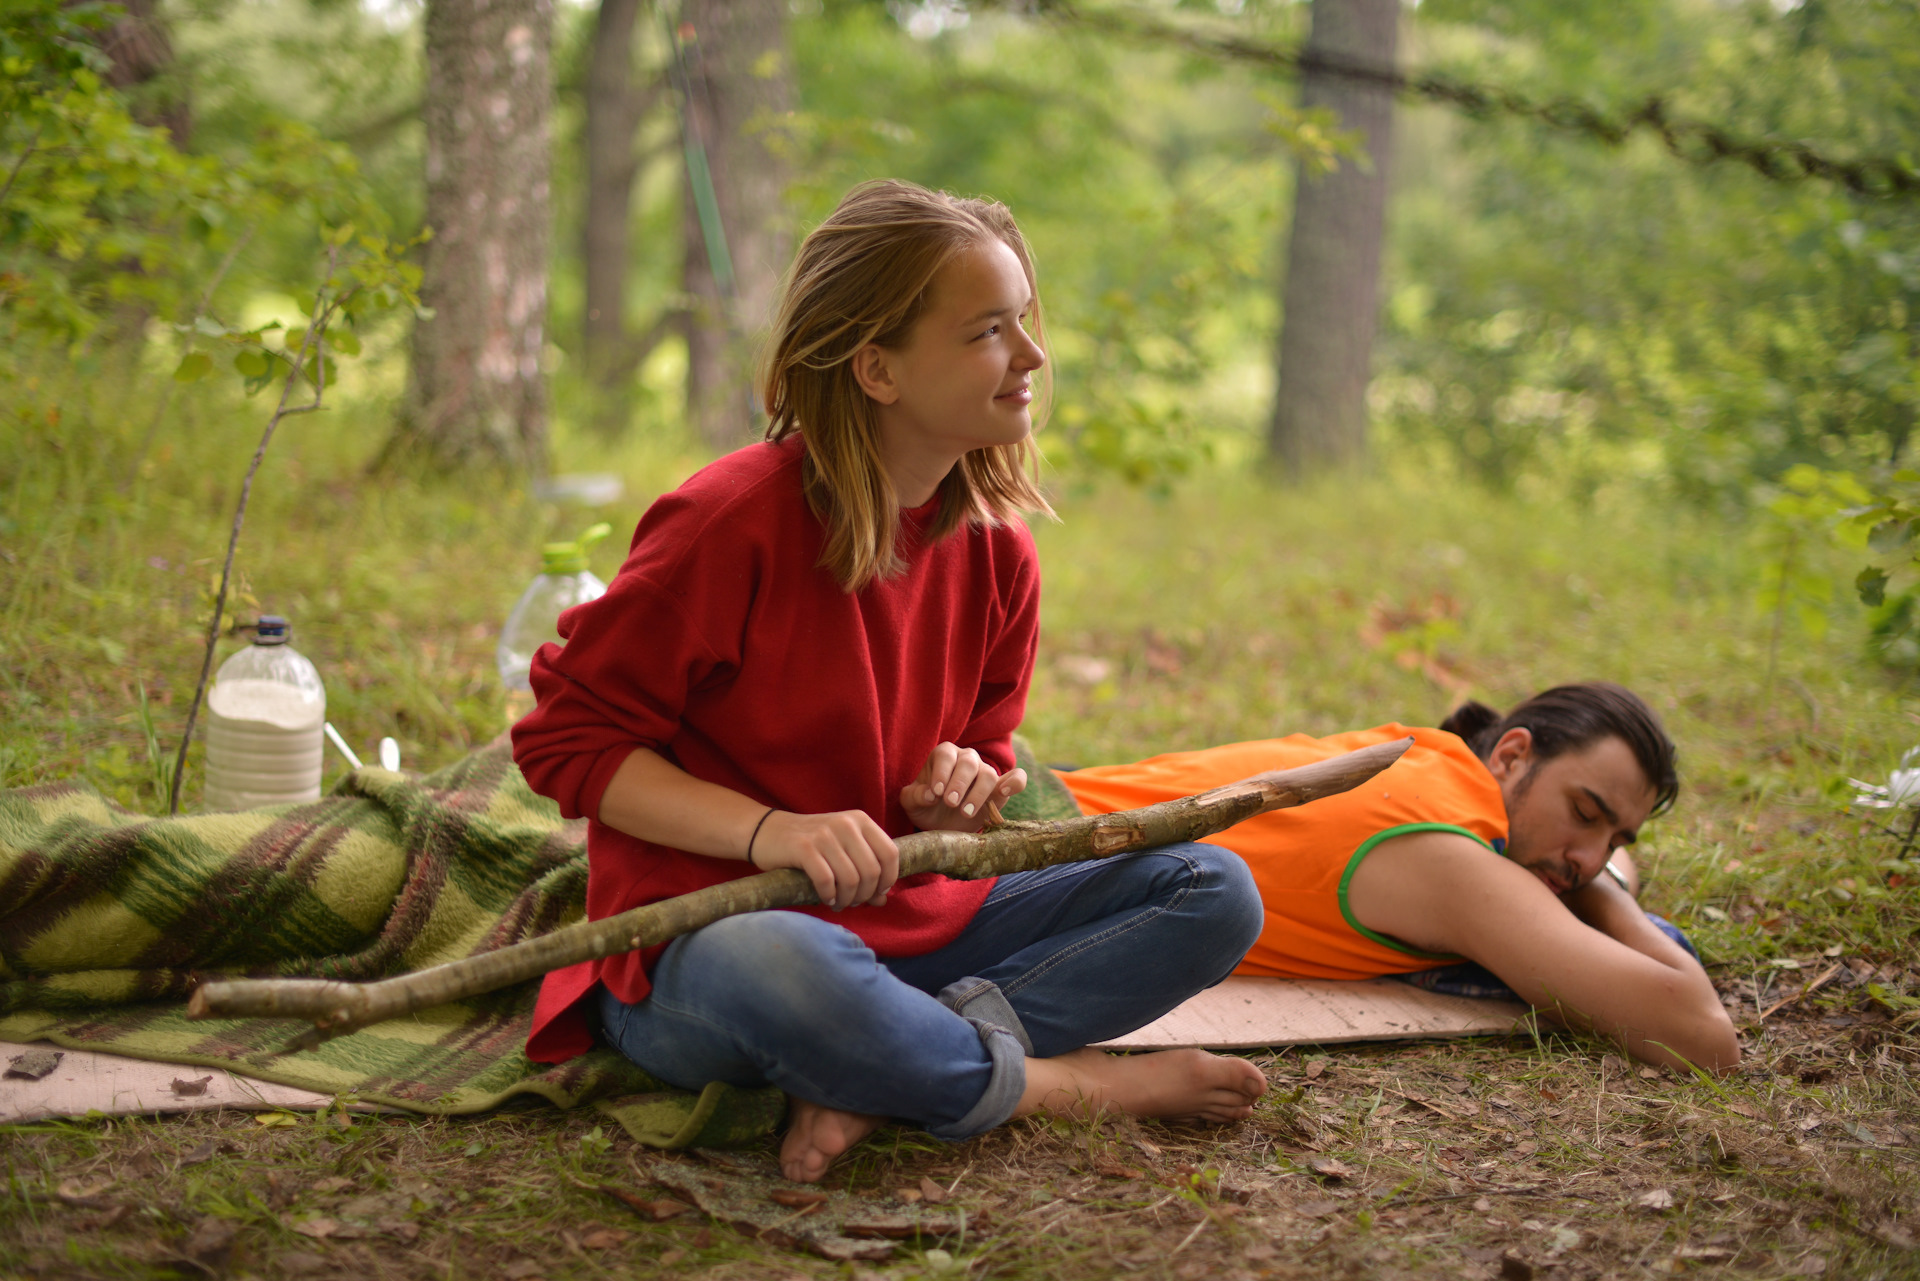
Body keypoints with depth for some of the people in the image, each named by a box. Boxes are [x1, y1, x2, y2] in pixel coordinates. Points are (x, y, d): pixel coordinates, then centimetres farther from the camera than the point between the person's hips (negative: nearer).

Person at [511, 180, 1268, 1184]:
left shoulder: (997, 554, 5)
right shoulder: (735, 519, -16)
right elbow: (565, 736, -12)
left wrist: (963, 795, -7)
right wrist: (769, 831, -24)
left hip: (909, 928, 7)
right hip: (698, 941, -7)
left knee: (1213, 890, -7)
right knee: (778, 966, -44)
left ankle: (882, 1079, -23)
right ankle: (1071, 1084, -18)